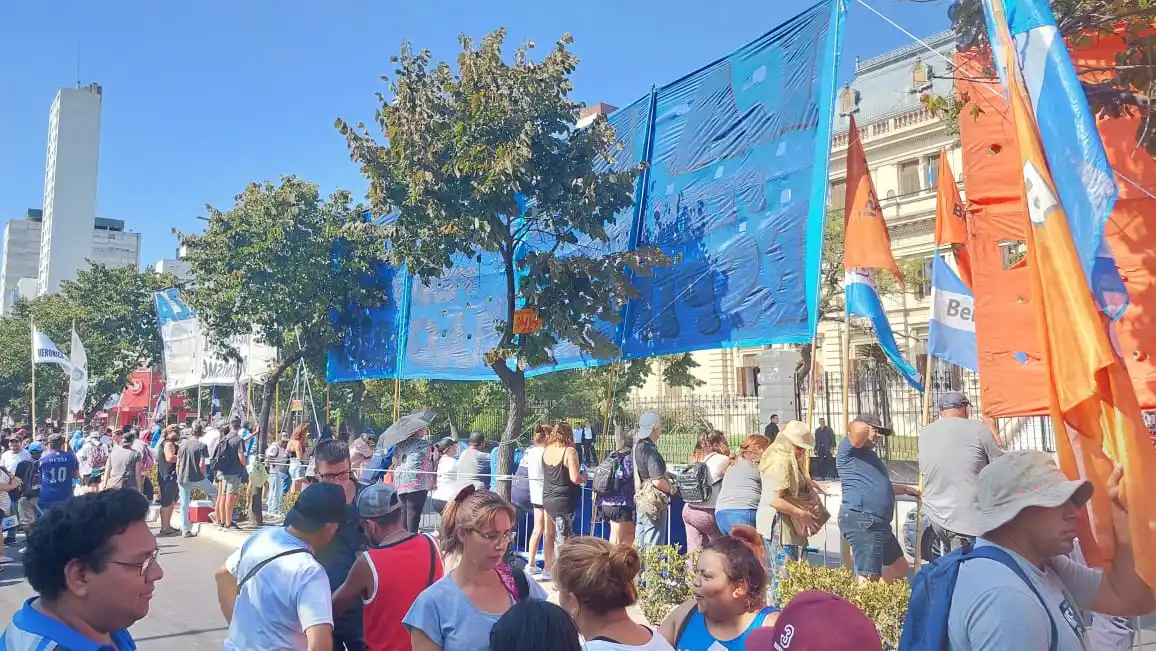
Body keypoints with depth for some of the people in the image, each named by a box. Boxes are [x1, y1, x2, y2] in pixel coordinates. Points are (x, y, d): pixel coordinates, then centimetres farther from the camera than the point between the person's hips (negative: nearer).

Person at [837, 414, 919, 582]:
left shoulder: (869, 455, 26)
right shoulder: (849, 449, -6)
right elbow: (860, 428, -29)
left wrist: (907, 489, 47)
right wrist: (851, 428, -8)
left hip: (879, 522, 11)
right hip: (860, 520, -11)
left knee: (899, 566, 20)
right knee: (869, 577, -12)